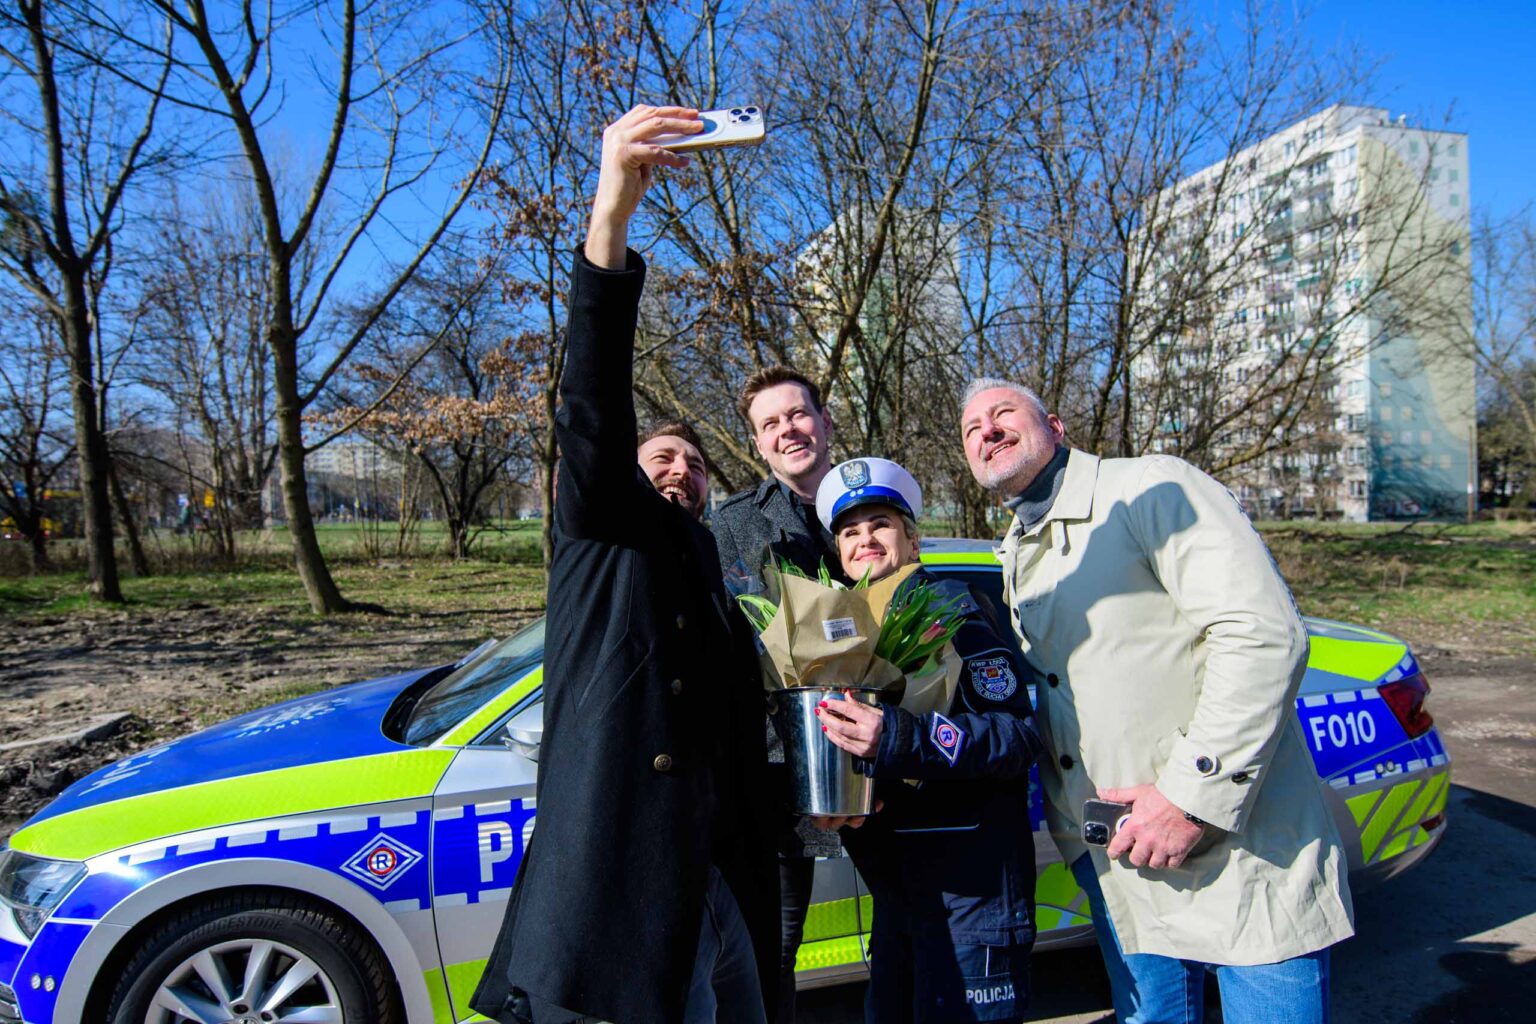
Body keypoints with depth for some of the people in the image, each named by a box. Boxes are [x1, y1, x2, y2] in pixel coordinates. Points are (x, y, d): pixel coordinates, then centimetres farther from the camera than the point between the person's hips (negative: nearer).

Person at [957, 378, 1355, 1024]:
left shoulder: (1152, 487, -10)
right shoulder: (1015, 562, 14)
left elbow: (1264, 635, -20)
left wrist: (1193, 795, -22)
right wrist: (1074, 836, 6)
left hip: (1241, 847, -6)